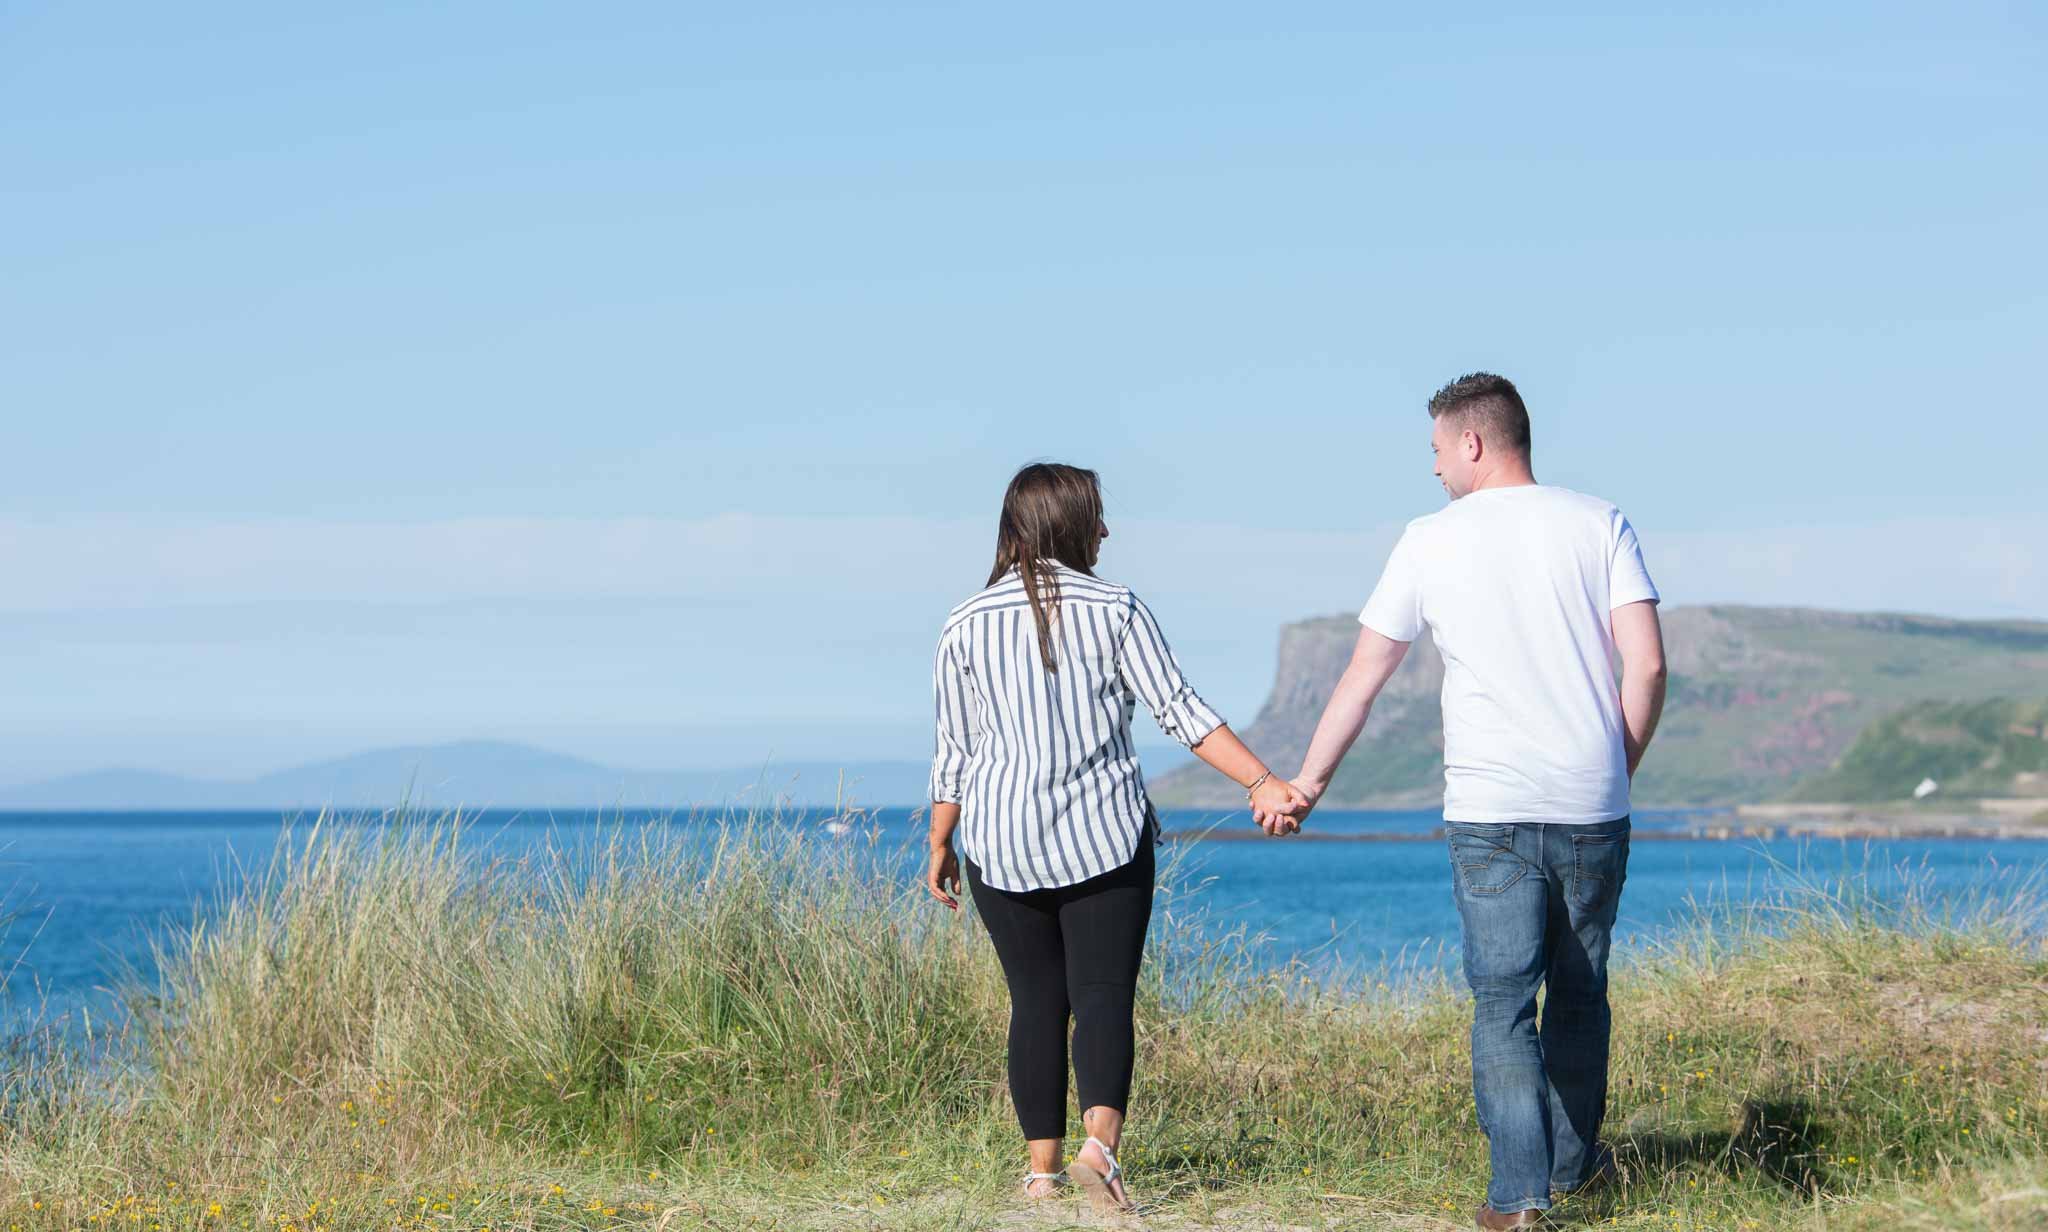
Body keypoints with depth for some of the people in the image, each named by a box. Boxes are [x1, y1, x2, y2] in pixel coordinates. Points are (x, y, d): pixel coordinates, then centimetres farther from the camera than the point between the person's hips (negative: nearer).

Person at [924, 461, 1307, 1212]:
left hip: (1003, 847, 2)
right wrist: (1262, 783, -10)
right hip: (1104, 839, -1)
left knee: (1035, 1003, 9)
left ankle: (1042, 1167, 8)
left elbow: (955, 754, 3)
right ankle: (1099, 1143, -23)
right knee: (1103, 996, -2)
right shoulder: (1116, 612, -2)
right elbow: (1182, 711, -9)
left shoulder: (966, 627, 2)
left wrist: (941, 847, 13)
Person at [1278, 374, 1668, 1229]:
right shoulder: (1599, 525, 4)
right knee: (1579, 992, 17)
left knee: (1503, 1003, 0)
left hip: (1488, 812, -2)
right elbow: (1647, 663, -4)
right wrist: (1619, 768, 10)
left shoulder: (1431, 542, 3)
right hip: (1592, 809, 2)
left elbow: (1362, 677, 8)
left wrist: (1307, 784, 18)